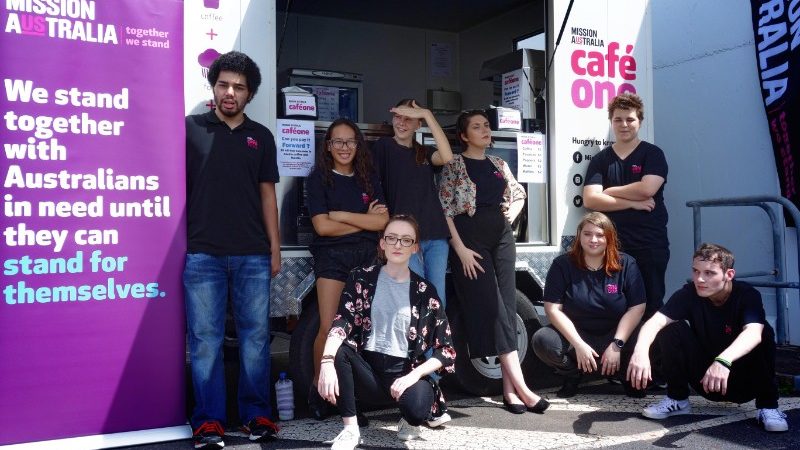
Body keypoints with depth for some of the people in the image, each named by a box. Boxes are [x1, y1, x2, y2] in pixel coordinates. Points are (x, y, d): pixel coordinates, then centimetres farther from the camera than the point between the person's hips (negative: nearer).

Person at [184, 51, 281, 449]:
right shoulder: (190, 128, 5)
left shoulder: (261, 137, 13)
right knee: (205, 338, 1)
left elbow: (267, 193, 13)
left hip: (253, 255, 2)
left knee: (256, 334, 5)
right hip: (202, 253, -2)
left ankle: (256, 413, 17)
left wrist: (275, 247, 8)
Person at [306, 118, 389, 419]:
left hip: (367, 256, 3)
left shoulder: (369, 178, 14)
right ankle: (318, 386, 10)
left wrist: (342, 215, -7)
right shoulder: (318, 179, 4)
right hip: (332, 256, -3)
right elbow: (322, 226, -7)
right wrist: (365, 220, -1)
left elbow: (382, 221, 1)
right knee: (329, 328, -11)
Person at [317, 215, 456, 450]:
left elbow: (446, 350, 1)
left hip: (406, 372, -1)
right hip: (366, 368, 1)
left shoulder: (425, 292, 3)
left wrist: (414, 375, -15)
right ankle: (350, 429, -16)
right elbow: (341, 322, -12)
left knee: (417, 408, -33)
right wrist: (327, 361, -31)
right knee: (337, 351, -29)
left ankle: (409, 421, 6)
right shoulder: (362, 278, 3)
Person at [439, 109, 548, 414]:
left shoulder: (498, 164, 16)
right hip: (470, 238, -6)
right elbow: (444, 209, -7)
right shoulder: (453, 165, -1)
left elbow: (519, 194, 29)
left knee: (507, 307, 0)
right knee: (492, 309, -10)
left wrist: (511, 214, 9)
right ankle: (521, 387, -13)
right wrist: (460, 248, -14)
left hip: (501, 235, 6)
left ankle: (509, 388, 2)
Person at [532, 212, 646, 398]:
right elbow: (553, 308, -11)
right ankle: (572, 374, 1)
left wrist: (617, 344, -21)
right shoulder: (563, 265, -6)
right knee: (542, 340, -30)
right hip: (575, 334, 0)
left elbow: (637, 308, -9)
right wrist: (578, 345, -21)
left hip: (614, 334, 0)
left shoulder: (626, 265, -4)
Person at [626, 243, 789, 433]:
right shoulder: (689, 294, -15)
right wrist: (641, 350, -50)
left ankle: (768, 407, -12)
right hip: (705, 378, 2)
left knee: (765, 332, -28)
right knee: (672, 329, -20)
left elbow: (753, 333, -40)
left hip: (745, 381, -2)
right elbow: (656, 321, -29)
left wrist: (723, 360, -59)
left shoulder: (747, 295, -20)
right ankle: (678, 399, -2)